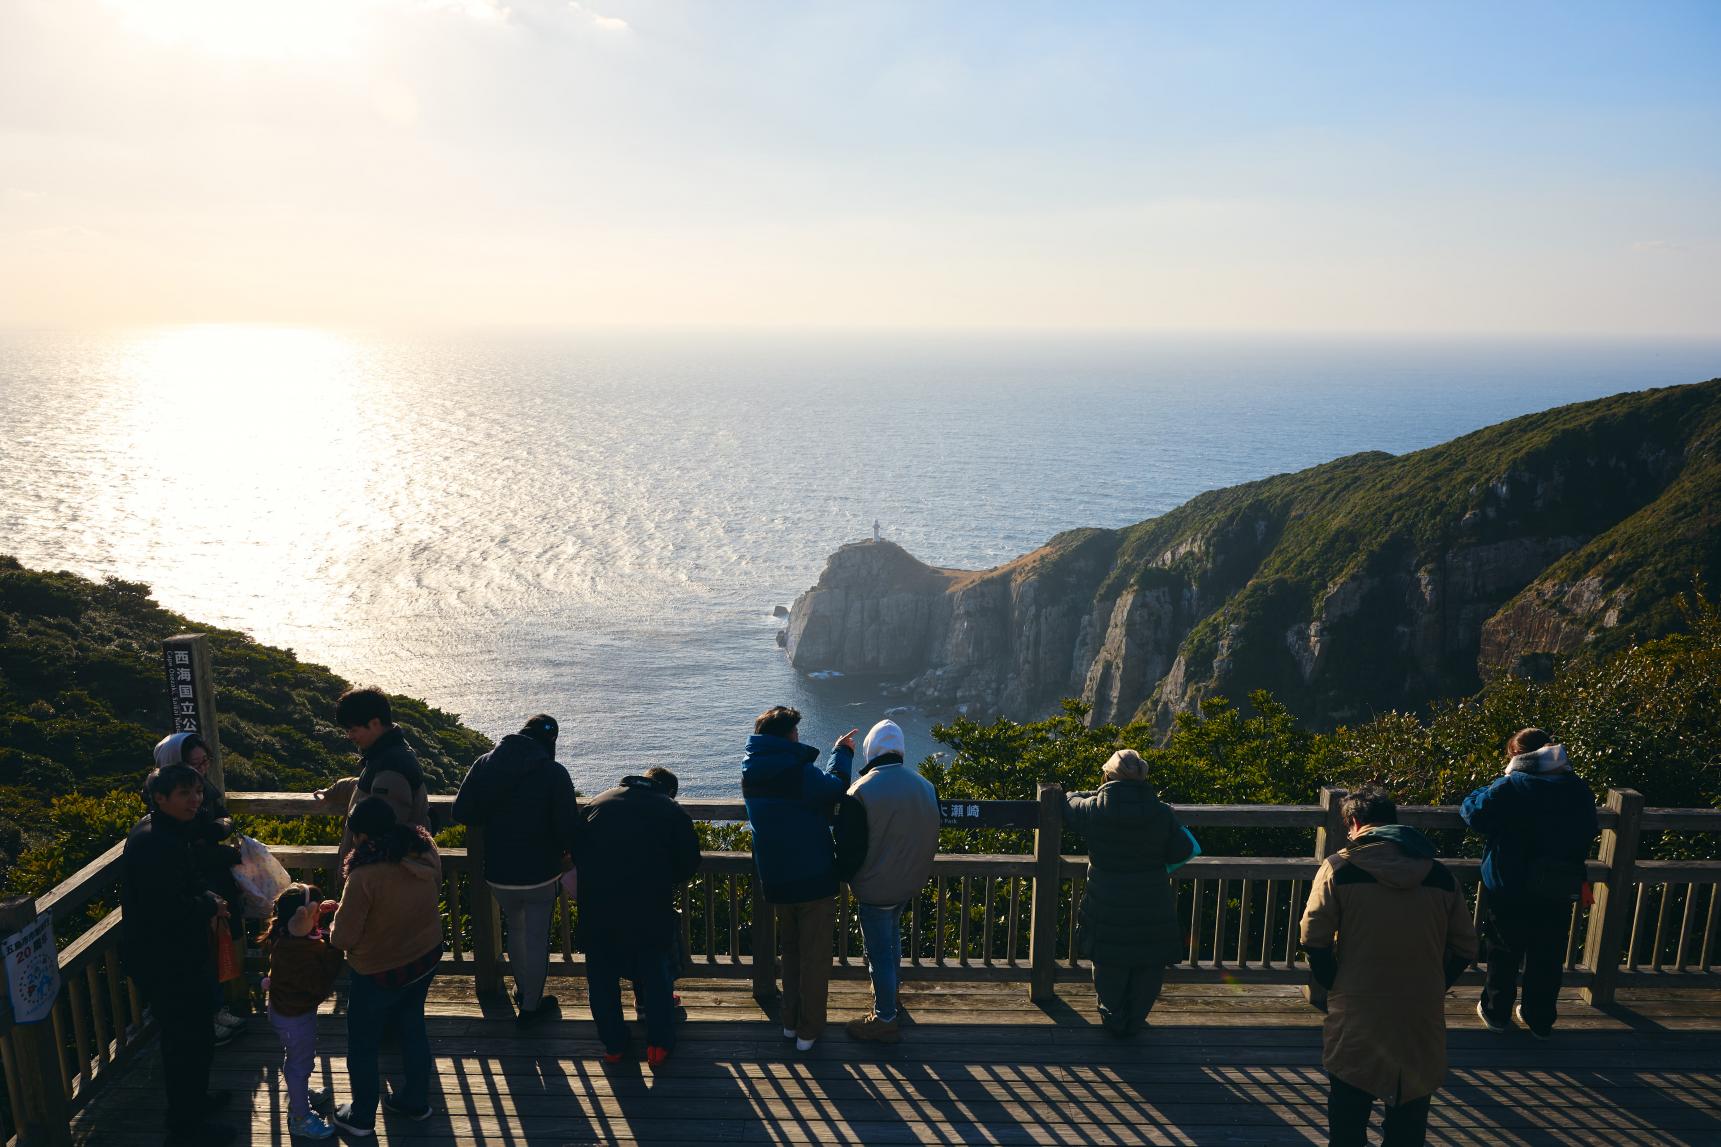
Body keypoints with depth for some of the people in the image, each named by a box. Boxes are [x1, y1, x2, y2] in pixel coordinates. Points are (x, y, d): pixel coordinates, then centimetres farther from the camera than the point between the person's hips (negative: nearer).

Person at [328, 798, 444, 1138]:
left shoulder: (365, 876, -31)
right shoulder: (425, 851, -13)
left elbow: (343, 939, -22)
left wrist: (338, 917, 0)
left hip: (381, 973, -6)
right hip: (426, 957, 6)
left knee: (362, 1046, 18)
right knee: (412, 1027, 26)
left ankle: (361, 1118, 36)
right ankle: (415, 1101, 43)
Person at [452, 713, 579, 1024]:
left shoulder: (484, 764, -5)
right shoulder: (553, 772, -16)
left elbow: (462, 814, -3)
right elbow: (568, 827, -17)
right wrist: (569, 850, 4)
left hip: (498, 872, 4)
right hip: (540, 872, -4)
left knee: (515, 929, 26)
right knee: (537, 938, 12)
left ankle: (522, 990, 42)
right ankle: (531, 1005, 23)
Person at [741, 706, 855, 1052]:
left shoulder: (751, 775, 2)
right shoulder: (800, 772, -23)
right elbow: (836, 788, -8)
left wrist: (839, 752, 15)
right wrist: (841, 754, 7)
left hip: (776, 882, 6)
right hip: (814, 880, -6)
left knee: (791, 951, 24)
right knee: (814, 958, 8)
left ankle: (790, 1021, 29)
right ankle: (809, 1030, 16)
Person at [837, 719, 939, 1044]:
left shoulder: (861, 792, -24)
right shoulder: (926, 786, -5)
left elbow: (849, 847, -18)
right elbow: (931, 838, 7)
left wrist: (844, 876, 2)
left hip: (875, 888, -7)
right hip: (911, 883, 7)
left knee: (879, 951, 6)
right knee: (892, 935, 29)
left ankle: (885, 1020, 18)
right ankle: (887, 993, 48)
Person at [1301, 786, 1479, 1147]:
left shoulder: (1339, 867, -8)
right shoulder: (1440, 875, 3)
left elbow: (1314, 939, -11)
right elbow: (1464, 948, 6)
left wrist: (1334, 986, 4)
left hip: (1356, 1015, -3)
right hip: (1422, 1020, 3)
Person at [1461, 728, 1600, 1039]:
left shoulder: (1510, 788, -18)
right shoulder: (1579, 790, -1)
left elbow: (1472, 810, -15)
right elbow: (1589, 831, 13)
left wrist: (1493, 786, 2)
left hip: (1511, 895, -4)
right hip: (1559, 896, 4)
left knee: (1504, 956, 14)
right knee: (1547, 960, 17)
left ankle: (1496, 1012, 27)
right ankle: (1540, 1020, 29)